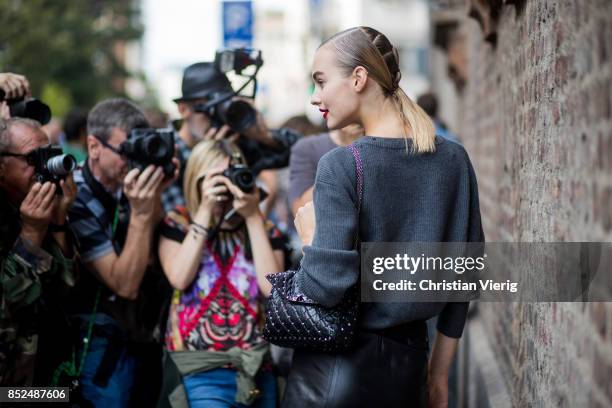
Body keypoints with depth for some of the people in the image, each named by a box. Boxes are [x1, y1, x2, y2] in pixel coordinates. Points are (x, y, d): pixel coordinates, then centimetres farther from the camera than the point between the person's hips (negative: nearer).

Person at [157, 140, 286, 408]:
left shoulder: (264, 229, 8)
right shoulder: (178, 222, 4)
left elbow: (272, 286, -7)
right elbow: (179, 278, -12)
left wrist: (253, 217, -8)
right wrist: (205, 212, -12)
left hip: (256, 369, 3)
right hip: (200, 370, -3)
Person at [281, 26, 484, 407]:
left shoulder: (341, 165, -15)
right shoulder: (454, 159, 2)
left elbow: (325, 287, -21)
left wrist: (310, 239, 0)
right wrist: (439, 372, 14)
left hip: (336, 369, -5)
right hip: (409, 366, 5)